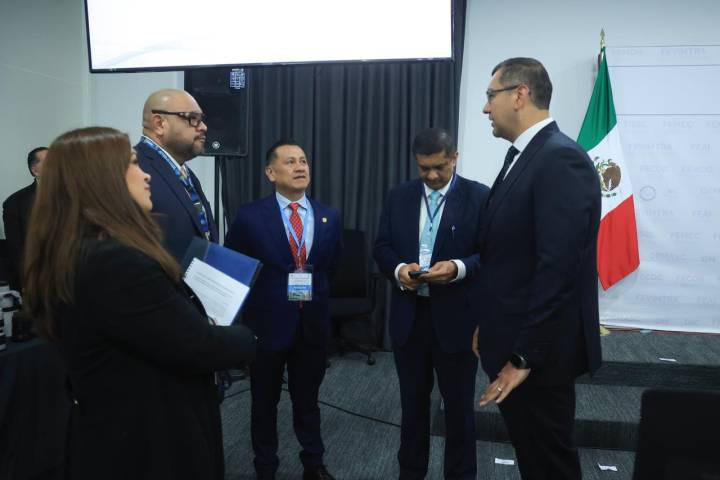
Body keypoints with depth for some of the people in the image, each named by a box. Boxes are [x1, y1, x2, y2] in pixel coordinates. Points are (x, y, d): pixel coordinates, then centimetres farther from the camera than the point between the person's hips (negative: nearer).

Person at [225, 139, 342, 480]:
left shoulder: (329, 217, 2)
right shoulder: (250, 216, -9)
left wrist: (313, 292, 6)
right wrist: (259, 297, 0)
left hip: (313, 323, 3)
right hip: (268, 322, -2)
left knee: (307, 400, 19)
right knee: (265, 402, 15)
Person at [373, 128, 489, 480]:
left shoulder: (479, 197, -6)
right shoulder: (399, 196, 6)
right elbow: (381, 247, 6)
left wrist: (458, 268, -27)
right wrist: (398, 269, -15)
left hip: (455, 317, -3)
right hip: (408, 315, 4)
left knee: (458, 405, 13)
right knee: (413, 401, 19)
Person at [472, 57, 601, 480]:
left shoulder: (561, 160, -20)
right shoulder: (523, 157, 11)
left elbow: (557, 269, -25)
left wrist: (524, 356, -20)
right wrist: (488, 326, 16)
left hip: (537, 351, -9)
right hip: (514, 337, 9)